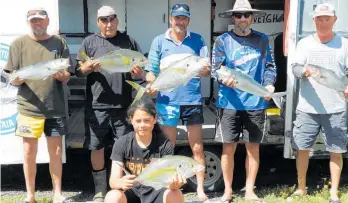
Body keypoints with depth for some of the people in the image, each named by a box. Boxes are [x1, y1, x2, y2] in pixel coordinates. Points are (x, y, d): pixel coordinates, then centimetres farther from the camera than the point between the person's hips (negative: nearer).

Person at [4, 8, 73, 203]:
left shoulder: (59, 42, 5)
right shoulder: (19, 44, 3)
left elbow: (67, 76, 4)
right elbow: (12, 79, 2)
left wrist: (60, 74, -18)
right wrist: (20, 77, -20)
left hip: (55, 107, 1)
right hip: (29, 107, 0)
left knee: (56, 152, 8)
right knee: (29, 152, 5)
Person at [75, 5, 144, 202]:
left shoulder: (129, 41, 10)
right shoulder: (89, 42, 8)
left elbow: (140, 71, 13)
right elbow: (79, 71, 6)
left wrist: (138, 72, -11)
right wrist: (90, 66, -16)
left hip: (123, 105, 0)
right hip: (97, 106, 0)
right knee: (97, 148, 6)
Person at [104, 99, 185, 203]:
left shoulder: (164, 144, -10)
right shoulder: (121, 144, -9)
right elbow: (113, 181, -14)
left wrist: (174, 184, -41)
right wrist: (121, 183, -39)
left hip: (156, 192, 0)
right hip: (132, 193, 0)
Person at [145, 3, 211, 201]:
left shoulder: (198, 40, 5)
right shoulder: (159, 41, 4)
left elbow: (207, 70, -1)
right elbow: (152, 70, 3)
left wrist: (204, 69, -24)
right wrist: (151, 85, -17)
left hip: (192, 100, 0)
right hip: (167, 100, 0)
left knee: (197, 147, 6)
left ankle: (201, 189, 18)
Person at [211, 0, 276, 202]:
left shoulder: (262, 39, 8)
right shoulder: (223, 40, 3)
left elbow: (270, 66, 11)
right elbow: (215, 68, -1)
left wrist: (269, 84, -8)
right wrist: (224, 78, -22)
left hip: (256, 102, 2)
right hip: (229, 102, -1)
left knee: (253, 147, 8)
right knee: (228, 148, 3)